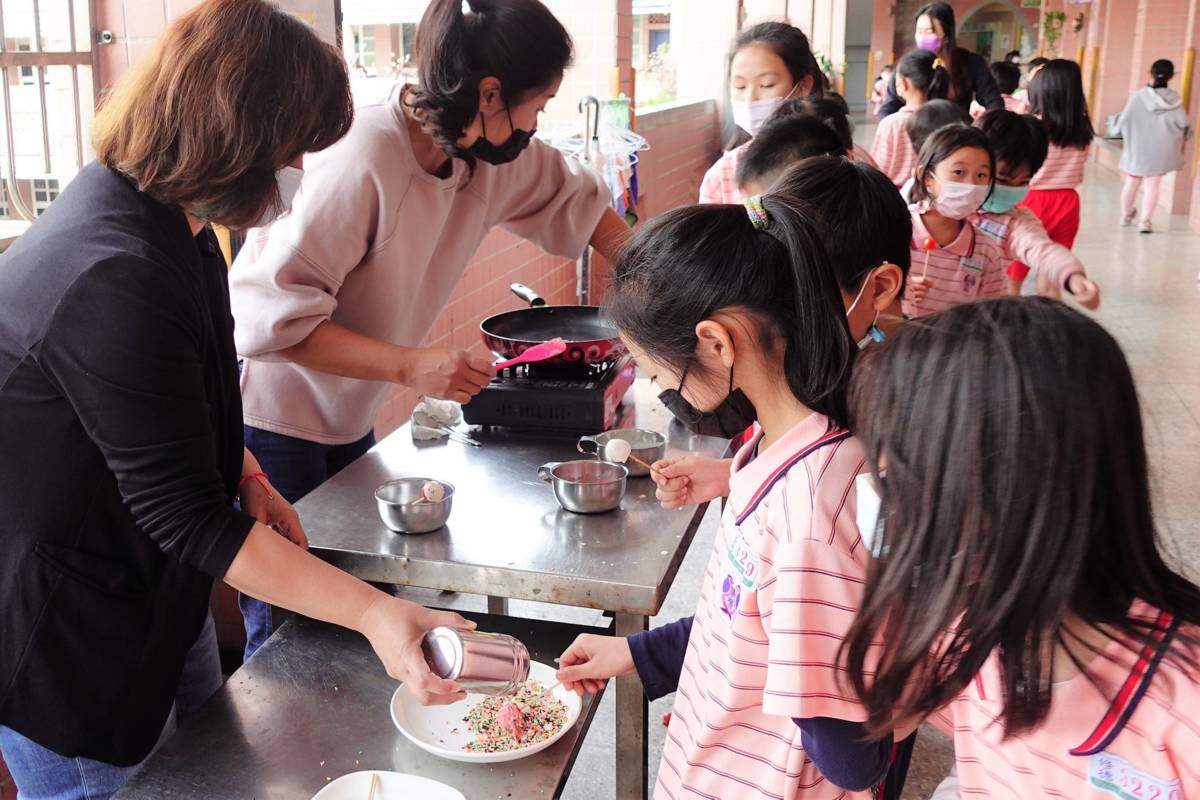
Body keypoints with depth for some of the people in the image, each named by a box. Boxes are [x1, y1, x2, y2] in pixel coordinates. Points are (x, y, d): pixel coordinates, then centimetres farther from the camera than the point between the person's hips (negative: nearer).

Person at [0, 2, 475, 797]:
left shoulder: (151, 211, -2)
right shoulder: (117, 281, -34)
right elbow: (188, 515, -30)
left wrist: (247, 478, 3)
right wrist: (375, 613, -30)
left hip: (144, 584, 9)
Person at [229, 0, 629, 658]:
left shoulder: (489, 157, -4)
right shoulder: (364, 160, -28)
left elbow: (571, 199, 15)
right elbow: (271, 314, -29)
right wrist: (409, 366, -32)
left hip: (346, 418, 8)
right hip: (270, 423, -7)